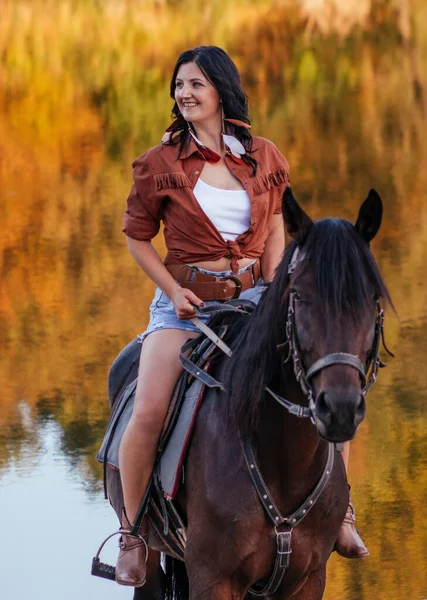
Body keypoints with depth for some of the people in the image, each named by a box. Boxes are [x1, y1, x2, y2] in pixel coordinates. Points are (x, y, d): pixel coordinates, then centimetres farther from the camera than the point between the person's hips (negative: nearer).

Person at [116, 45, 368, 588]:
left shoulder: (264, 158, 4)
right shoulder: (160, 164, -2)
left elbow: (274, 233, 11)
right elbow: (137, 237, 6)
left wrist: (272, 291, -3)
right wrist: (174, 291, -7)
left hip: (252, 298, 2)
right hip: (184, 303, -2)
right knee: (147, 415, -21)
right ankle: (134, 533, -2)